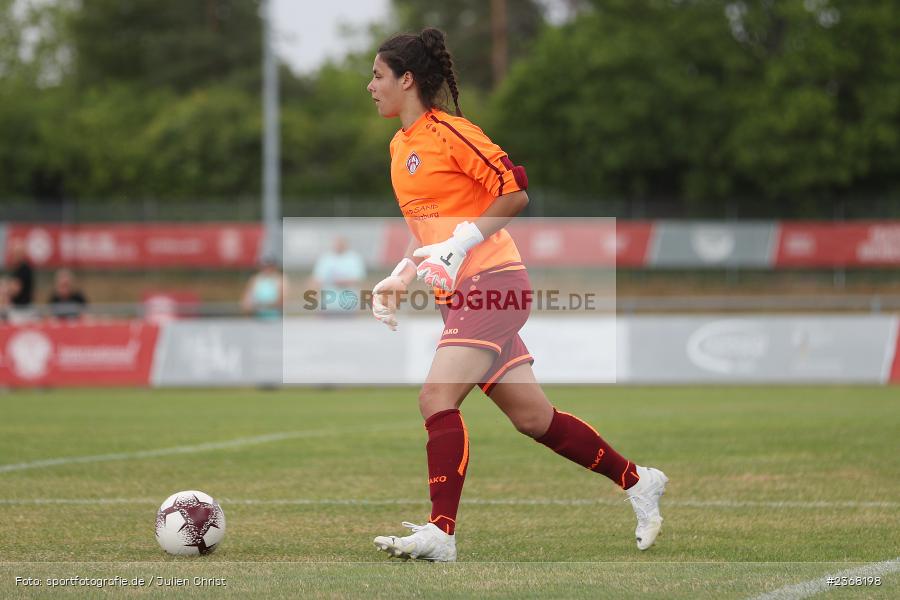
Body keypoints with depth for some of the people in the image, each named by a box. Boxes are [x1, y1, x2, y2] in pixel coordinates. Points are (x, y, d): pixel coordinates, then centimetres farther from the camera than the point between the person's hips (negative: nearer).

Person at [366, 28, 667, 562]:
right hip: (462, 294, 9)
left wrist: (458, 245, -19)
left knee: (437, 399, -20)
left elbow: (515, 193, -14)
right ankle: (638, 482, 23)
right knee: (532, 417, 10)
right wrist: (401, 278, 15)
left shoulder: (448, 131, -11)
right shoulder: (400, 147, 16)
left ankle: (441, 533, -21)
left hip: (493, 281, -9)